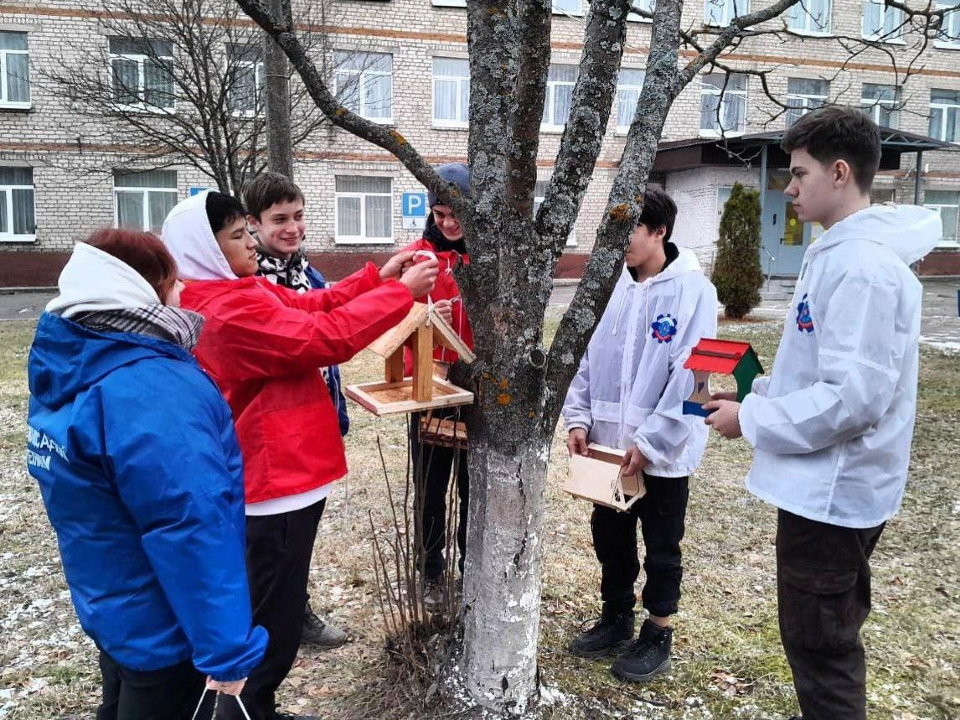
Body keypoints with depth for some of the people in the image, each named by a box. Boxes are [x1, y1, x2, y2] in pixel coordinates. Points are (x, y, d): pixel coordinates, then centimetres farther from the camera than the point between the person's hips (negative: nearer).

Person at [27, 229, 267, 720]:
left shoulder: (71, 367, 0)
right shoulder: (153, 391, -31)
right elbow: (191, 528, -33)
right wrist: (227, 650, -27)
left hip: (113, 606, 8)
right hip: (163, 625, -8)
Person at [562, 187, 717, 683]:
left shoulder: (692, 289, -13)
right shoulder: (616, 283, 3)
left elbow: (689, 377, -17)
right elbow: (590, 356, 7)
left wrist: (648, 442, -19)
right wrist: (578, 418, -2)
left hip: (663, 449, -5)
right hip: (609, 441, 6)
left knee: (661, 547, 12)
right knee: (609, 534, 19)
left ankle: (657, 635, 31)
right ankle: (616, 619, 39)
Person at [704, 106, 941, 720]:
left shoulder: (863, 265, -22)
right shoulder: (841, 254, 10)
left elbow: (854, 396, -28)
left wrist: (752, 420, -17)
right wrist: (760, 392, 5)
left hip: (834, 490, -10)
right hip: (827, 485, 10)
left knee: (819, 645, 5)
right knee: (830, 637, 24)